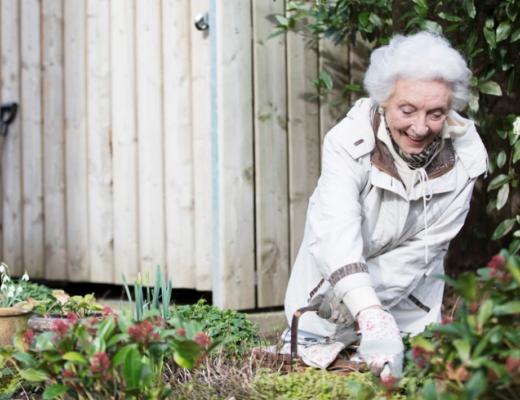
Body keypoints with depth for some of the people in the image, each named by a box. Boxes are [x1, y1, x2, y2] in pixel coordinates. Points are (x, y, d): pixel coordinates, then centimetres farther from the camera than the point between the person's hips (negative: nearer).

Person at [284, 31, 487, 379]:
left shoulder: (463, 158, -21)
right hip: (330, 282, -2)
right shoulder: (350, 141, -29)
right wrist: (372, 319, -57)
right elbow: (339, 234, -42)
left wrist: (349, 306, -31)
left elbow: (423, 250, -20)